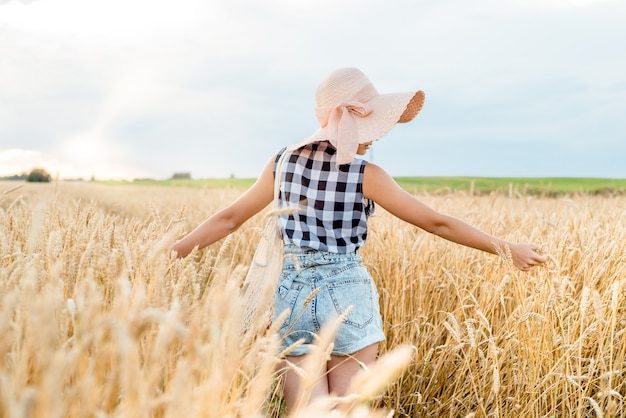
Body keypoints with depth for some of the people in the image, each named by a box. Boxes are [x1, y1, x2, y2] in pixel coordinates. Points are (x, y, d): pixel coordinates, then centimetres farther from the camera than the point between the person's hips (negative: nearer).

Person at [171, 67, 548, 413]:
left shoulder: (284, 162, 3)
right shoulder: (367, 175, -8)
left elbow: (228, 219, 7)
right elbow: (438, 223, -3)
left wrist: (170, 253, 17)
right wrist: (509, 248, 5)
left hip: (294, 296, 3)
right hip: (349, 296, -3)